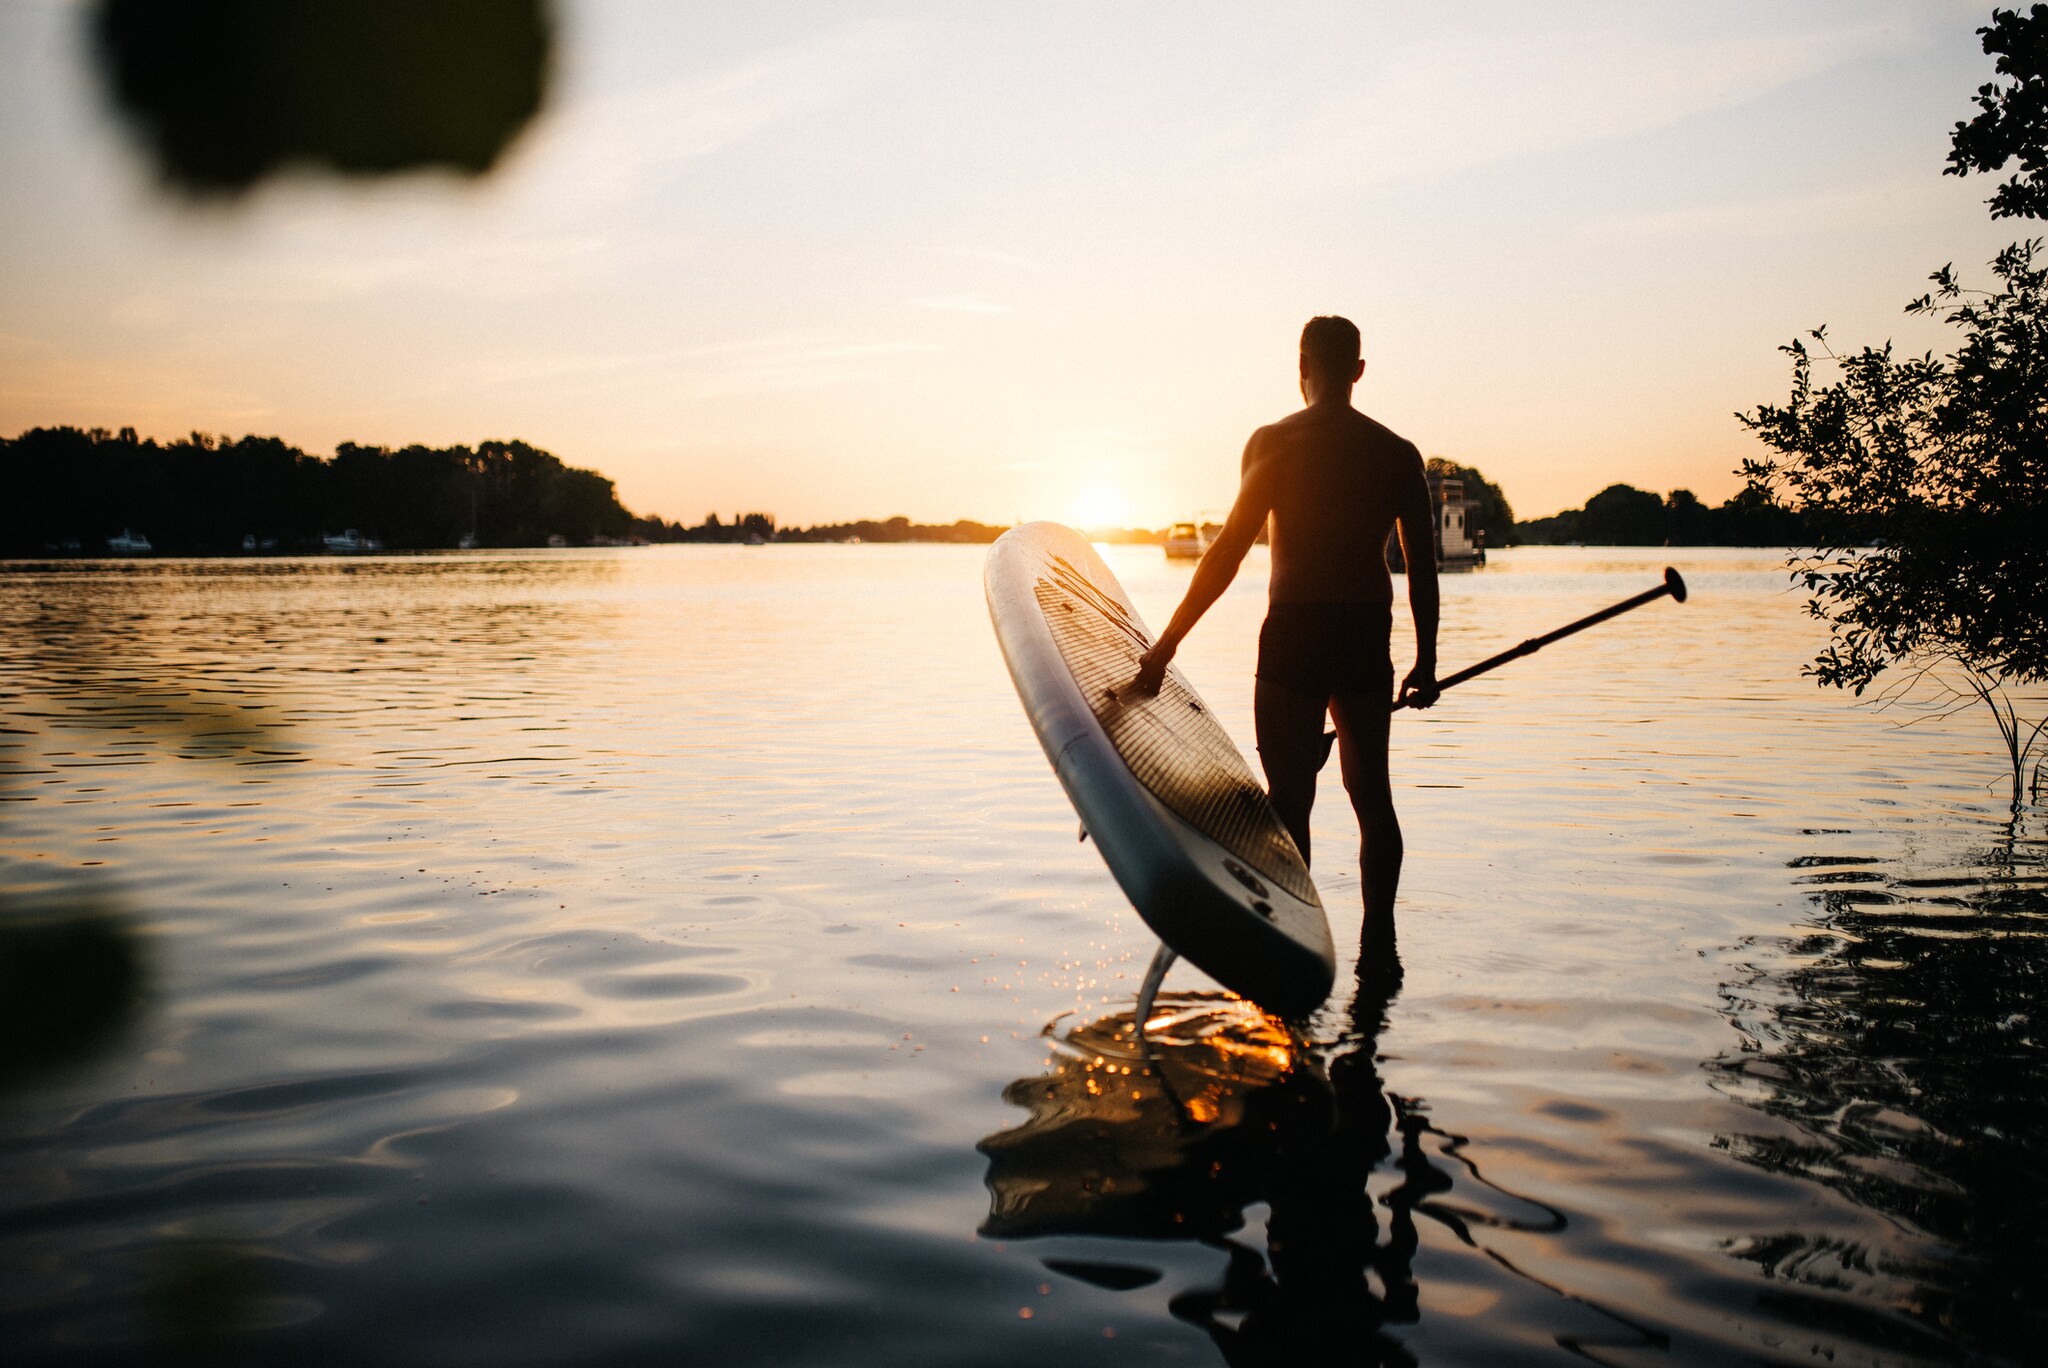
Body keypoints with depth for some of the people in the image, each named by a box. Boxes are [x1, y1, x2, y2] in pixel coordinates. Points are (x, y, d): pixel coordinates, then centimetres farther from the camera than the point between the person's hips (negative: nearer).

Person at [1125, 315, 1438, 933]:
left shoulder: (1274, 442, -5)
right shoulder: (1399, 453, 6)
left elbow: (1229, 551, -9)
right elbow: (1423, 565, 6)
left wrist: (1168, 643, -5)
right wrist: (1425, 663, 15)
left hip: (1294, 634, -4)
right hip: (1369, 638, 4)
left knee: (1290, 796, 2)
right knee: (1371, 791, 15)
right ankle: (1380, 933, 19)